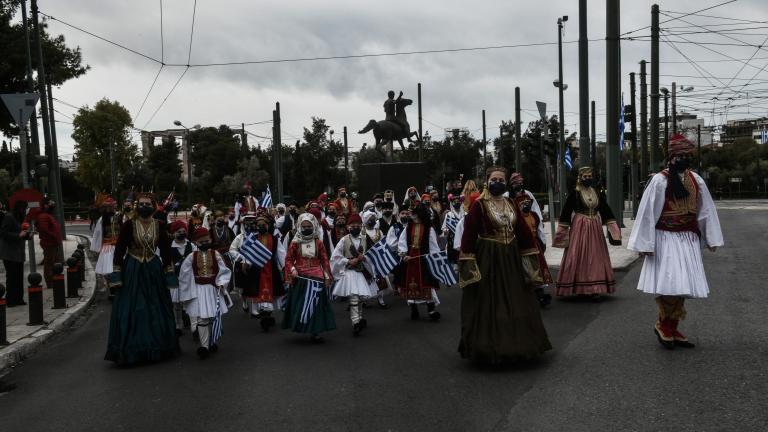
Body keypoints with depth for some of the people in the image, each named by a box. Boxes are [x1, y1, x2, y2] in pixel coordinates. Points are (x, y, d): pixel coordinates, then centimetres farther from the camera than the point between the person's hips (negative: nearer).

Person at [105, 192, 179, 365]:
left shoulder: (159, 226, 0)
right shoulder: (129, 225, -7)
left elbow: (166, 250, 4)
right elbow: (119, 249, -4)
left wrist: (169, 273, 2)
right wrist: (116, 273, -8)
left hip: (154, 271, 2)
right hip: (132, 272, -2)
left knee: (156, 310, 8)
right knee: (130, 310, 1)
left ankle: (157, 349, 22)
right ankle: (131, 350, 11)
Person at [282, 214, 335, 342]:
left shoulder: (318, 243, 5)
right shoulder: (295, 243, 2)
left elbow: (325, 260, 7)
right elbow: (289, 259, 4)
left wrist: (327, 277, 2)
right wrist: (292, 269, -14)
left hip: (316, 278, 1)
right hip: (300, 278, -1)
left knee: (316, 304, 0)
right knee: (300, 304, 2)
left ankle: (315, 332, 6)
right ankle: (300, 328, 13)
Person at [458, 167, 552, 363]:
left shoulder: (511, 204, 8)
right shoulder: (479, 205, -10)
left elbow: (522, 231, 12)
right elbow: (469, 235, -13)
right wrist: (468, 264, -17)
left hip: (511, 258, 6)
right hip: (488, 259, -6)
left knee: (515, 303, 13)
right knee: (489, 305, 2)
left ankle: (514, 345, 28)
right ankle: (489, 349, 16)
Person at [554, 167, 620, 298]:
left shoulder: (597, 194, 10)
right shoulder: (575, 193, -4)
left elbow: (606, 211, 15)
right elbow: (566, 213, -5)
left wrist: (615, 230, 11)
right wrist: (561, 233, -8)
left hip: (595, 229, 4)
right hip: (579, 228, -4)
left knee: (595, 257, 4)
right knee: (578, 257, -4)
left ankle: (595, 288, 10)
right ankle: (579, 288, 4)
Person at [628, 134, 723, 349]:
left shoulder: (695, 180, 6)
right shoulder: (659, 180, -11)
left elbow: (705, 209, 12)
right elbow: (647, 212, -11)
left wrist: (711, 239, 10)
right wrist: (646, 244, -13)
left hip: (688, 239, 6)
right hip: (666, 239, -6)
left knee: (683, 285, 8)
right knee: (670, 284, -12)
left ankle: (672, 329, 18)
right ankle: (662, 324, 10)